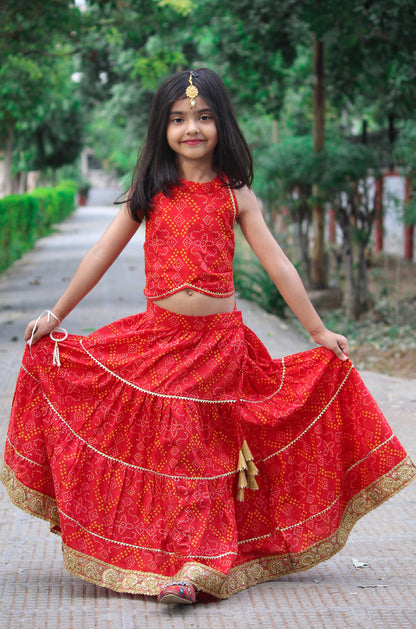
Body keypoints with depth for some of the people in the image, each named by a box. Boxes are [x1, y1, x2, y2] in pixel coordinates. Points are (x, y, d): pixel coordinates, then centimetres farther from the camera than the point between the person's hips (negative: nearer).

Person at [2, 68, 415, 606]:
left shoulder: (235, 194, 3)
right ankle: (166, 562, 13)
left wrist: (320, 332, 4)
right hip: (157, 338, 1)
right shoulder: (148, 190, 5)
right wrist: (56, 313, 10)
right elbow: (103, 253, 10)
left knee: (205, 450, 2)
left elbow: (278, 265, 4)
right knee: (163, 445, 1)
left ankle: (195, 566, 6)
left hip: (220, 341, 0)